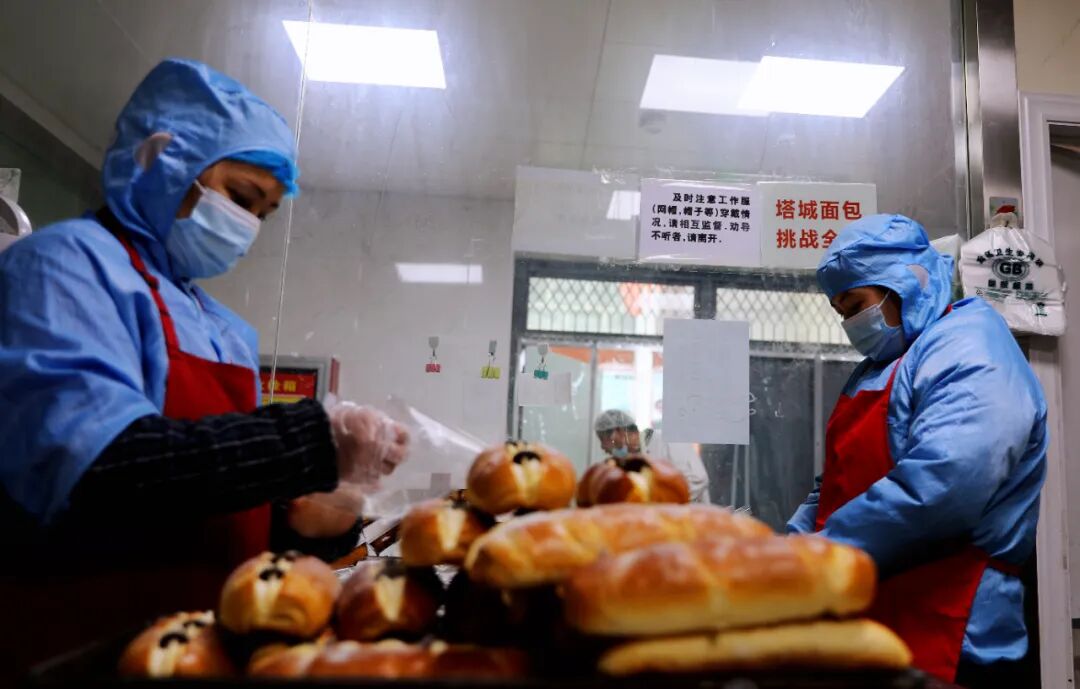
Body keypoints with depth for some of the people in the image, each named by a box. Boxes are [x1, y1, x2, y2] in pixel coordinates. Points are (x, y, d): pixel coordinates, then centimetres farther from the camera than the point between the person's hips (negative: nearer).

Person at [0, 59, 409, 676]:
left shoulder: (226, 329, 11)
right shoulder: (67, 264, -11)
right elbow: (85, 468, -27)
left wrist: (305, 521, -5)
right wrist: (318, 439, -27)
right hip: (77, 645, -7)